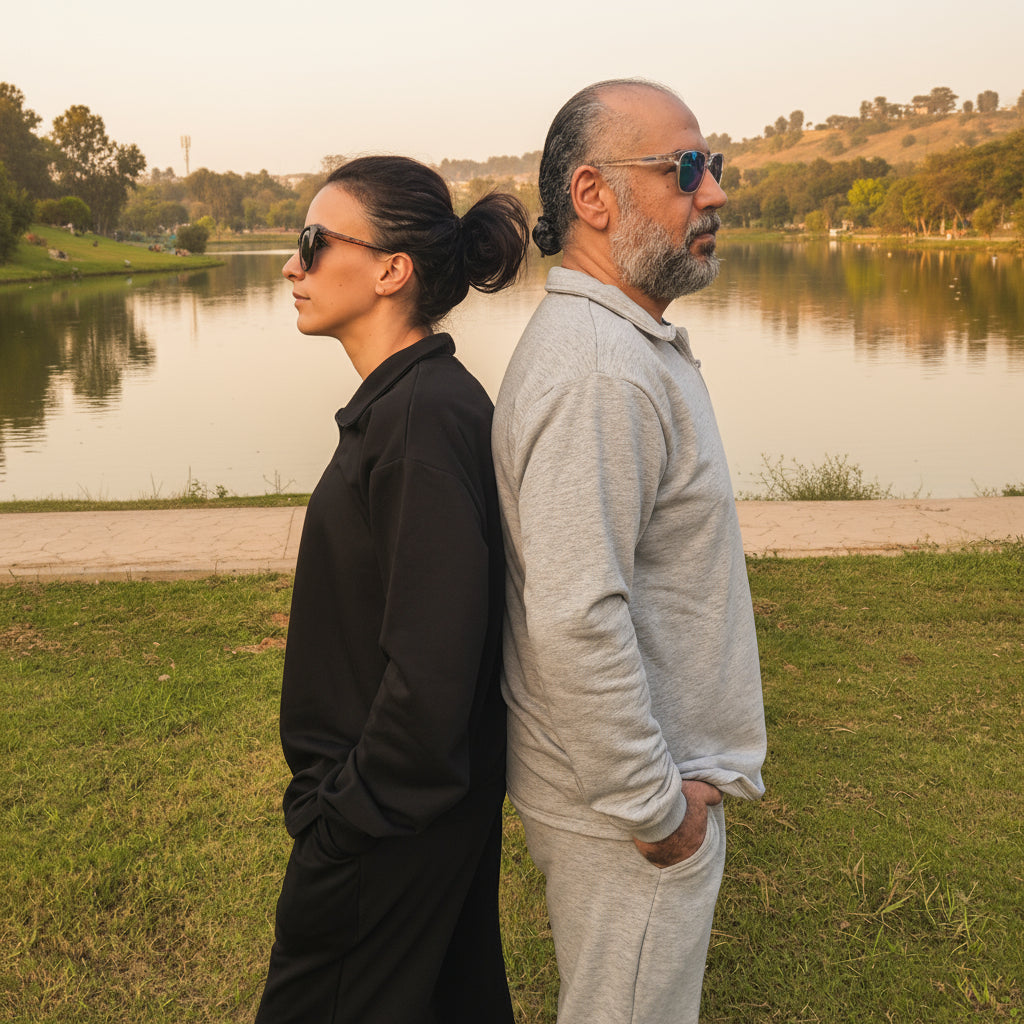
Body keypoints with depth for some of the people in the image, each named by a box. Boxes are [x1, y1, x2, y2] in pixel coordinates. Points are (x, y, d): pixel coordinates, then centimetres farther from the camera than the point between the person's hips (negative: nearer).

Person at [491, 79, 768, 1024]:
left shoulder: (623, 344, 9)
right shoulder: (597, 369, -26)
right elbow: (575, 621, -32)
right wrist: (655, 806, -22)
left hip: (654, 777, 10)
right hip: (628, 804, -10)